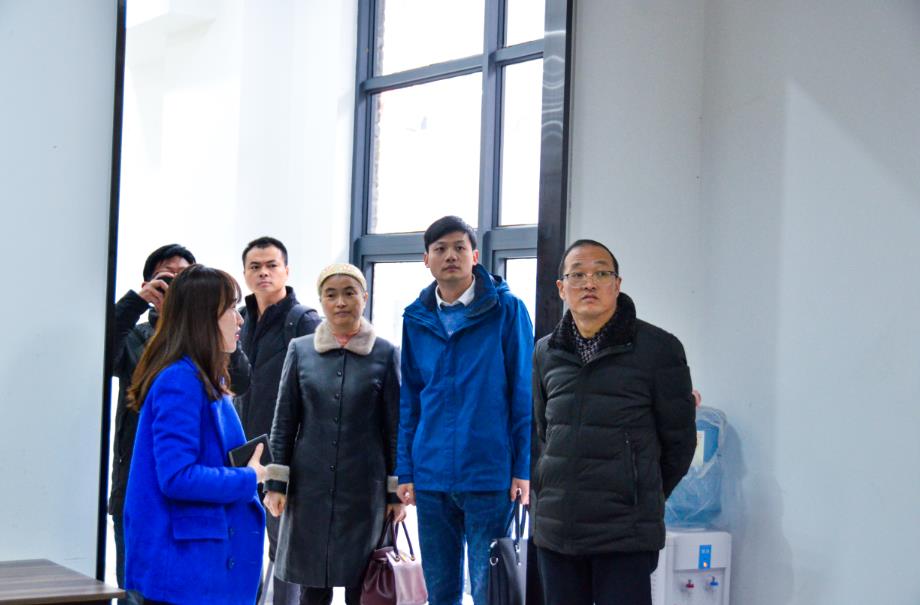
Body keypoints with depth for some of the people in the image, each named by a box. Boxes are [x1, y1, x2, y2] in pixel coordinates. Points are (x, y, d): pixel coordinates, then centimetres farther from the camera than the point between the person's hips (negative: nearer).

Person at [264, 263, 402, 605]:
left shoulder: (385, 354, 0)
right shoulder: (300, 350, 4)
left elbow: (394, 427, 2)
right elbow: (284, 422, 5)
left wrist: (396, 490, -1)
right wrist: (276, 483, 0)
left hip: (364, 488, -1)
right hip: (310, 485, 1)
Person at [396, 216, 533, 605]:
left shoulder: (506, 310, -2)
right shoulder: (416, 318, 8)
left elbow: (524, 392, -3)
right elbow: (409, 399, 12)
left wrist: (524, 467, -8)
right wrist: (406, 470, 6)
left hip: (489, 474, -4)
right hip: (431, 476, 4)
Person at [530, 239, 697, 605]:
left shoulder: (658, 348, -3)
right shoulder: (545, 353, 10)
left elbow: (679, 440, 3)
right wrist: (542, 498, 14)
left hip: (626, 534, -4)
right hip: (554, 530, 5)